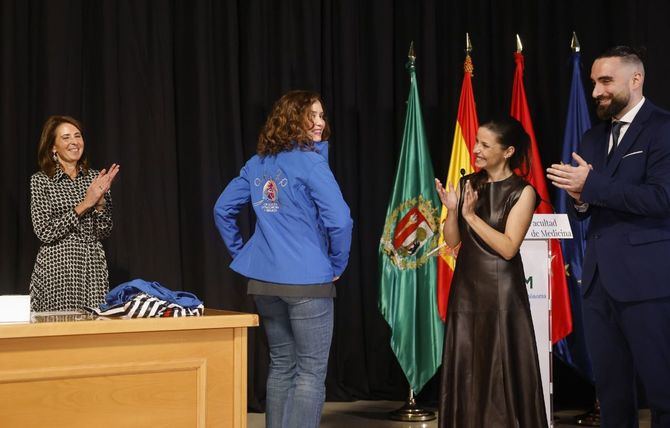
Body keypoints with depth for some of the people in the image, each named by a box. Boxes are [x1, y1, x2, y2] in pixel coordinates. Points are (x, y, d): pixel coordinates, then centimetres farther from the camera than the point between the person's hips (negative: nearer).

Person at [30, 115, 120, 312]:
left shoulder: (95, 178, 9)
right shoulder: (41, 180, -1)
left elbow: (103, 232, 7)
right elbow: (45, 232, -10)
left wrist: (100, 201, -10)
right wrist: (84, 205, -13)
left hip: (93, 269, 3)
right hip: (57, 271, -3)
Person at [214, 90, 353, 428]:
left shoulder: (257, 164, 10)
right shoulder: (310, 162, -11)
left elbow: (222, 210, 17)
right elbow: (339, 220, -19)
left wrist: (240, 253, 19)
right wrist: (337, 264, -4)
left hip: (263, 280, 7)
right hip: (307, 282, -7)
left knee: (281, 366, 17)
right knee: (310, 372, 0)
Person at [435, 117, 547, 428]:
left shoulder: (522, 192, -7)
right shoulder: (467, 185, 6)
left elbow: (508, 248, -15)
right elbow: (452, 241, 5)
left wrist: (472, 215, -17)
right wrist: (452, 209, -11)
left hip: (501, 291, -5)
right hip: (466, 288, 5)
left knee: (502, 370, 1)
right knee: (465, 370, 8)